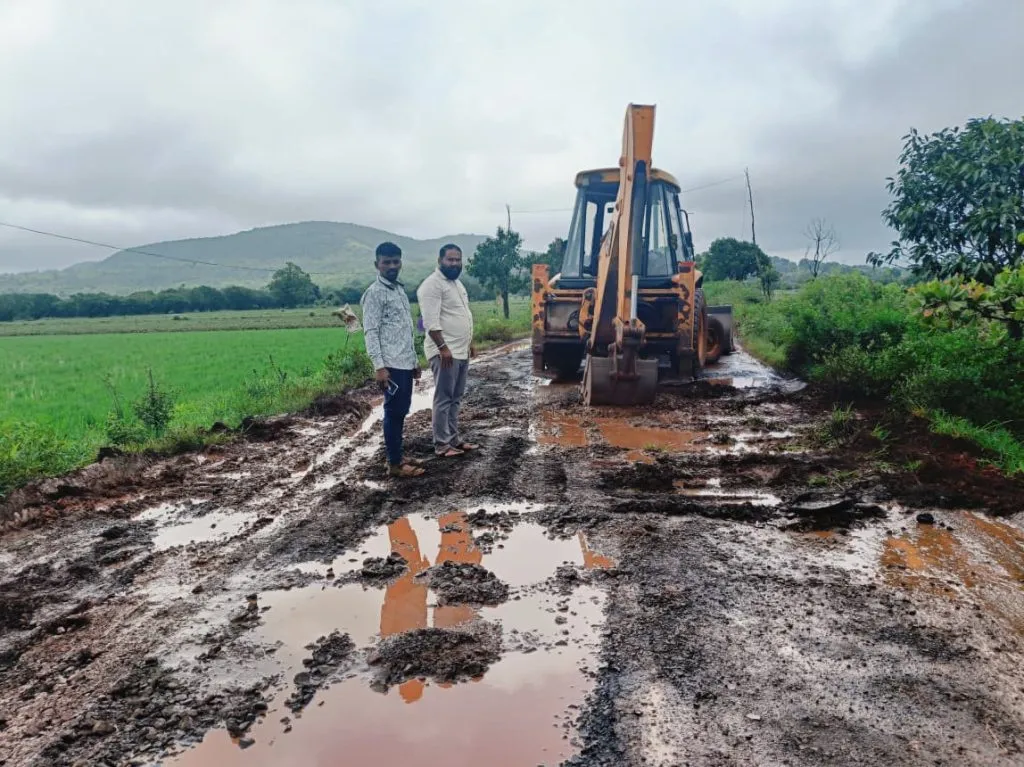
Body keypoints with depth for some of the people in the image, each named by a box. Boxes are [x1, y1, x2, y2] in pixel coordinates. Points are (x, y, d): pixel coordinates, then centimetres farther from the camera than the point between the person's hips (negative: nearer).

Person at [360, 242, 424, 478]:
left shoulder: (400, 290, 16)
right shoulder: (375, 292, -10)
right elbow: (370, 332, -15)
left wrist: (415, 360, 20)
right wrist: (379, 366, -22)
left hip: (405, 363, 8)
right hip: (391, 365, -8)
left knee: (401, 411, 13)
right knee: (393, 412, -3)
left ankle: (398, 456, 23)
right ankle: (394, 464, 4)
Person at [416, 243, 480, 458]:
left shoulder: (457, 282, 17)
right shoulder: (432, 284, -14)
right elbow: (431, 322, -21)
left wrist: (469, 342, 23)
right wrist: (443, 347, -25)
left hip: (461, 351, 10)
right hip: (445, 352, -9)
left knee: (455, 398, 14)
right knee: (443, 399, -4)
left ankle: (454, 439, 22)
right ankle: (441, 445, 2)